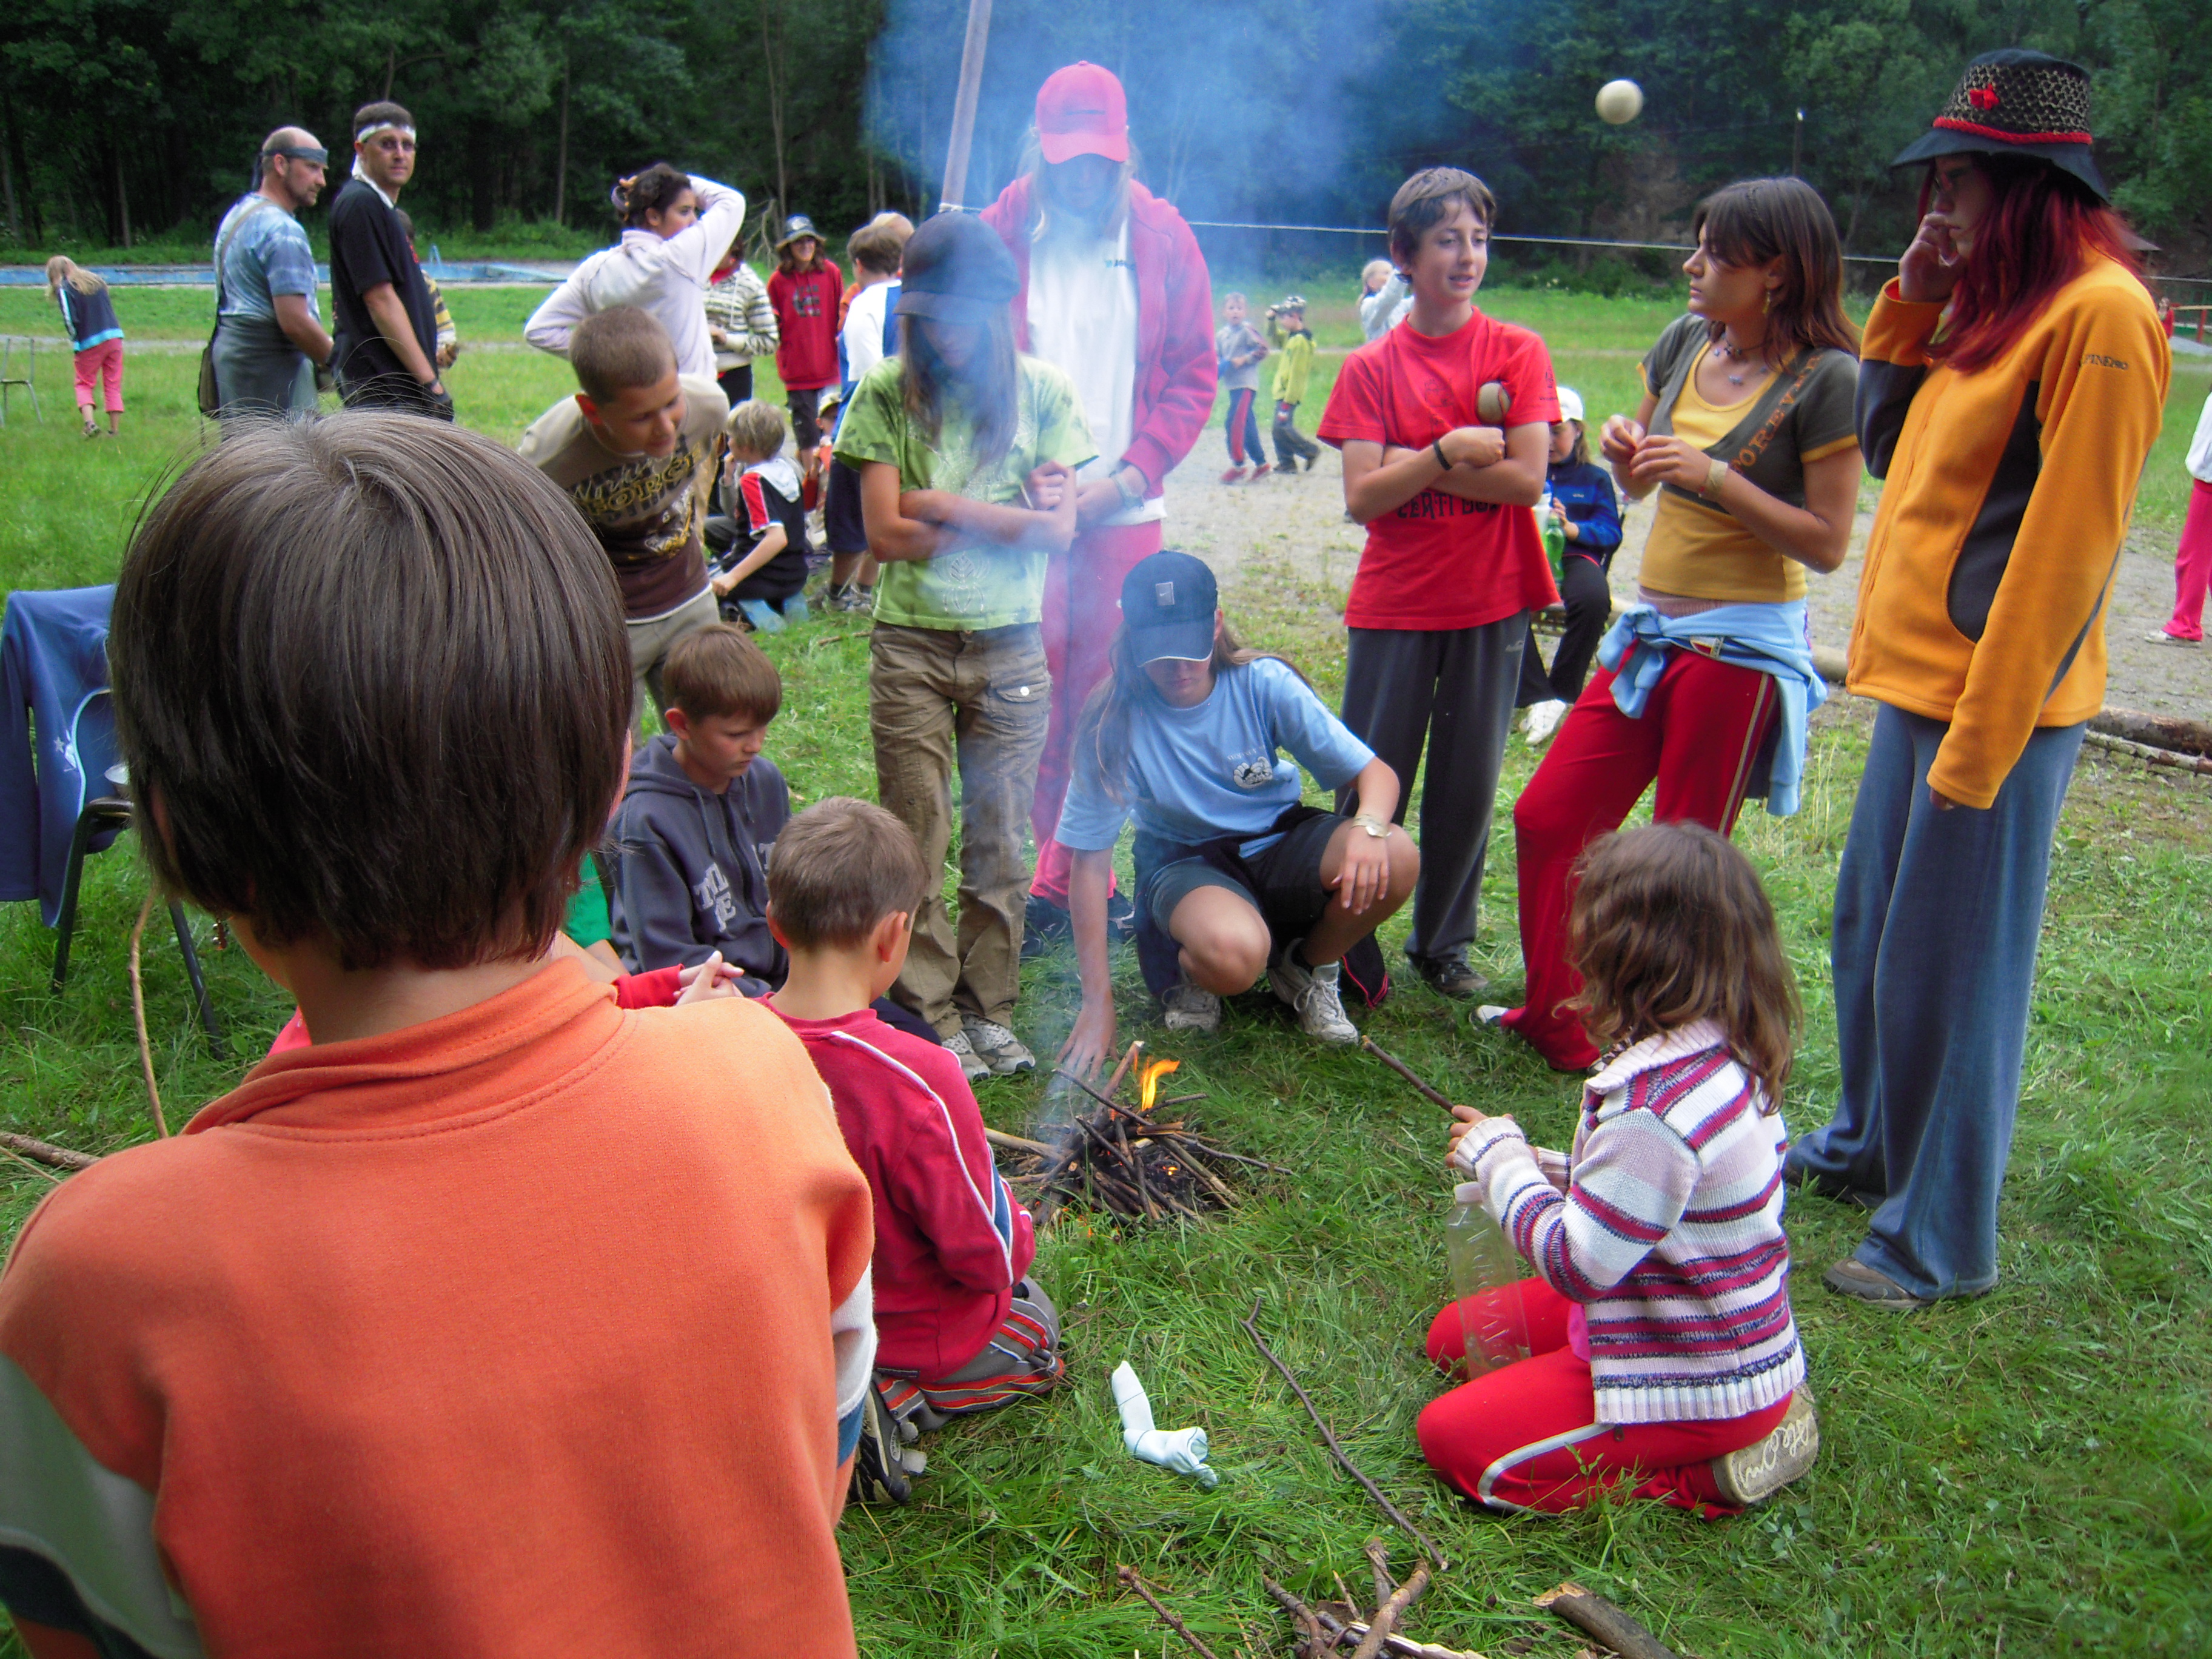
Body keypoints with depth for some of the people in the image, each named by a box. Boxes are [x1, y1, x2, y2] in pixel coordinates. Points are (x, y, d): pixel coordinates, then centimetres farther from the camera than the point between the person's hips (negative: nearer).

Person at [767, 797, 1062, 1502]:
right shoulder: (917, 1077, -36)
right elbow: (989, 1256, -23)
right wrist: (1022, 1231, -1)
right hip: (921, 1330, -6)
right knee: (1036, 1320, 26)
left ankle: (877, 1399, 8)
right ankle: (904, 1397, 2)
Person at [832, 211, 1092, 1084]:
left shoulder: (1041, 390, 1)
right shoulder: (887, 392, -2)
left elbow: (1059, 528, -5)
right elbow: (886, 535, -9)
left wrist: (947, 506, -9)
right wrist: (1010, 519, -8)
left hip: (1010, 645, 1)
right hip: (911, 644, -1)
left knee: (998, 841, 7)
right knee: (917, 843, 3)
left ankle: (989, 1008, 21)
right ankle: (934, 1014, 16)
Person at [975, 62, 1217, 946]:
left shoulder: (1163, 237, 6)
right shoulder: (997, 235, 2)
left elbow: (1192, 376, 6)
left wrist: (1125, 478, -6)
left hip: (1124, 509, 1)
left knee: (1104, 691, 4)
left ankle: (1065, 879, 16)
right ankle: (1069, 878, 9)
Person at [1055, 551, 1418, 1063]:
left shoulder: (1264, 683, -13)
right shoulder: (1116, 720, -17)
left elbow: (1375, 773, -10)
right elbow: (1090, 861, -14)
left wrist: (1369, 828, -36)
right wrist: (1098, 1000, -15)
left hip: (1278, 843, 3)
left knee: (1397, 859, -26)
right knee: (1234, 955, -38)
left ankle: (1307, 969, 4)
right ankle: (1191, 971, 3)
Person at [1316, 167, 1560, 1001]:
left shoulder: (1517, 352, 1)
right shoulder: (1371, 367, 1)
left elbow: (1528, 478, -10)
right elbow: (1361, 498, -8)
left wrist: (1411, 468, -11)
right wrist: (1448, 454, -20)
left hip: (1492, 605, 1)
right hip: (1394, 605, 0)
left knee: (1468, 788, 8)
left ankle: (1443, 942, 25)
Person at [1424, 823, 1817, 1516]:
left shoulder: (1657, 1108, -33)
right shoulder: (1725, 1056, -3)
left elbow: (1576, 1263, -25)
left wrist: (1501, 1159, -12)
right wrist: (1534, 1166, 3)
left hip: (1700, 1382, -9)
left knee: (1452, 1435, -5)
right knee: (1455, 1335, 17)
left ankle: (1710, 1474, -2)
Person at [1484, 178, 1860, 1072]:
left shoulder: (1826, 380, -12)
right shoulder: (1687, 342, 7)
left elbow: (1828, 542, -14)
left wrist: (1715, 476, -21)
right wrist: (1625, 450, -4)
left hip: (1742, 646, -7)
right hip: (1652, 630, 7)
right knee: (1547, 816, 7)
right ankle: (1556, 1018, 26)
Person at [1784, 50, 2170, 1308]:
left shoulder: (2100, 312, -15)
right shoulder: (1991, 304, 13)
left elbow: (2067, 545, -20)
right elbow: (1888, 444, 20)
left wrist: (1979, 744, -20)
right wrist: (1911, 302, 7)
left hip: (1997, 701, -9)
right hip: (1919, 680, 9)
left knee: (1949, 971, 0)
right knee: (1873, 933, 20)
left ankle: (1941, 1242, 15)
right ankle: (1871, 1145, 39)